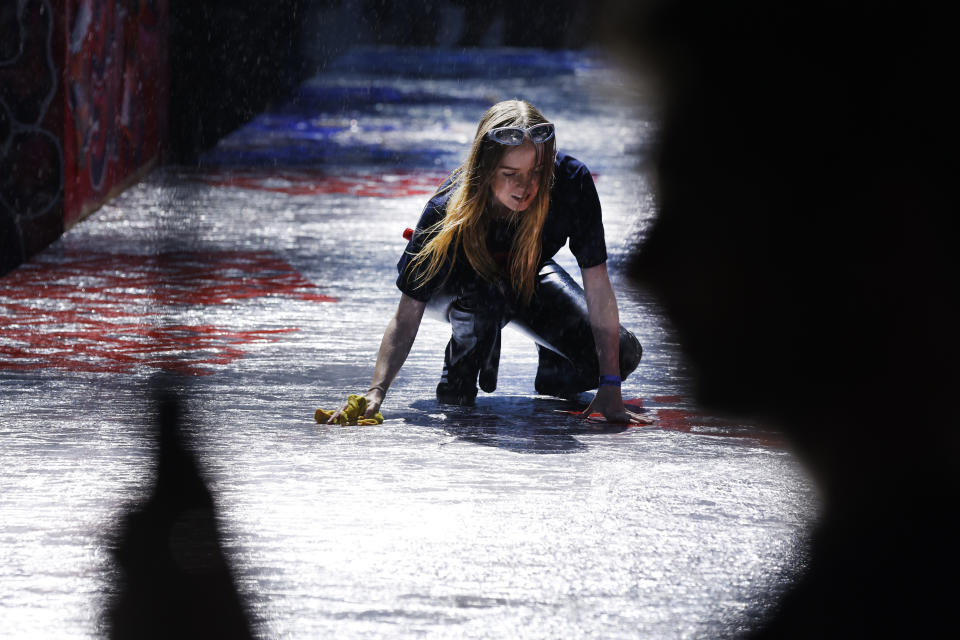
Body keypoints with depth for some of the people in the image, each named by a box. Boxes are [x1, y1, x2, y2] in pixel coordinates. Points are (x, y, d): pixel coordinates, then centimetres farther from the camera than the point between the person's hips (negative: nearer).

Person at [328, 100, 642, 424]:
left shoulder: (572, 182, -35)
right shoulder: (448, 209, -37)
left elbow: (597, 285, -29)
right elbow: (406, 318, -34)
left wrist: (609, 388, -33)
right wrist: (376, 392, -48)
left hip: (530, 278, 2)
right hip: (454, 286, -2)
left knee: (623, 355, -16)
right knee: (489, 292, -40)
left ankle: (552, 370, 16)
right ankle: (458, 381, -12)